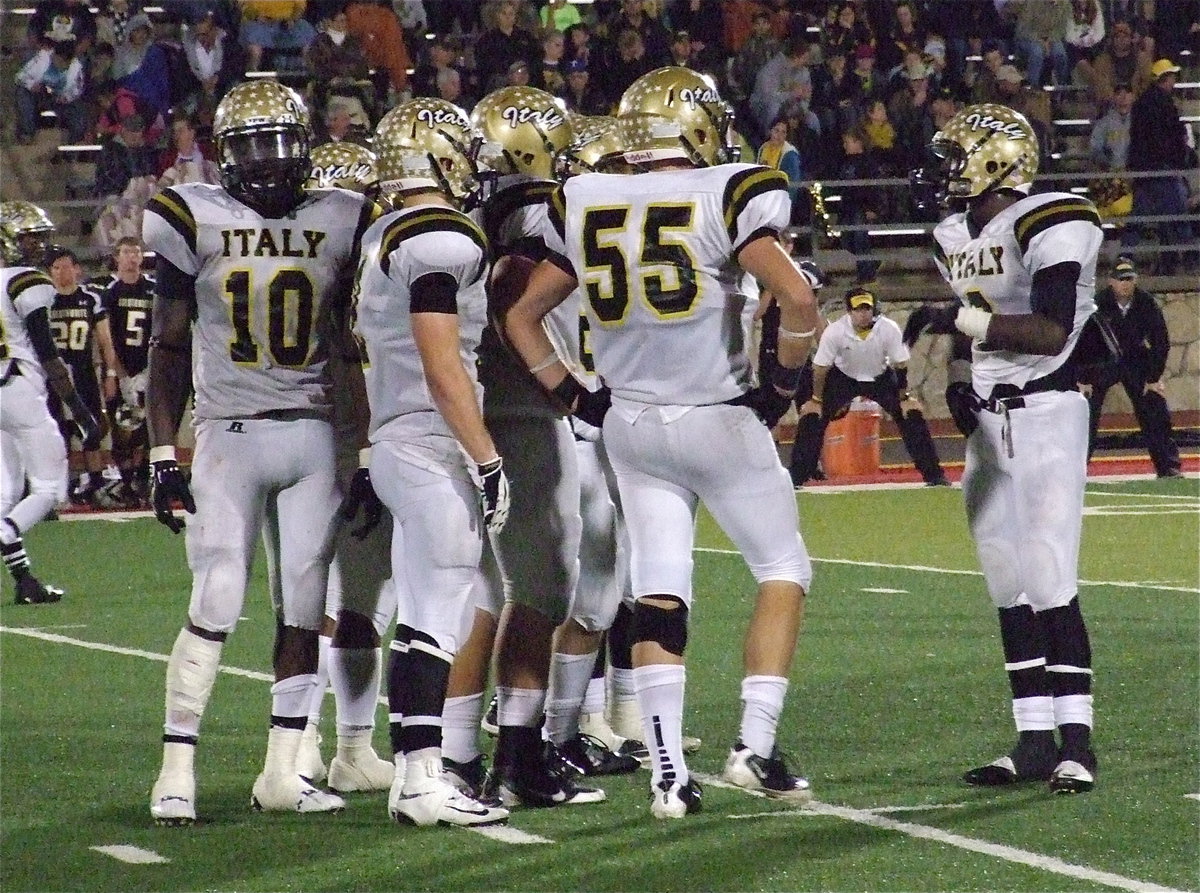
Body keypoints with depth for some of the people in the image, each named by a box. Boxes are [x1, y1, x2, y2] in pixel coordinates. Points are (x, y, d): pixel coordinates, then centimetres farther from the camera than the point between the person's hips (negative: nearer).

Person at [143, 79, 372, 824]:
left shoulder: (340, 223, 6)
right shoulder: (196, 220, 1)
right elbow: (170, 347, 4)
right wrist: (163, 455, -2)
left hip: (316, 439, 2)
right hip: (229, 435, -2)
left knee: (305, 608, 2)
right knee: (216, 608, -9)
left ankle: (283, 773, 9)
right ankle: (176, 771, -4)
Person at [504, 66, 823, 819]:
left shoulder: (586, 208, 6)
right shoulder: (724, 198, -10)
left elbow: (521, 316, 11)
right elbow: (796, 296, -20)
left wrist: (575, 397, 15)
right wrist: (784, 383, -5)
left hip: (632, 426, 4)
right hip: (720, 420, -4)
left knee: (658, 591, 6)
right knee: (784, 570, 9)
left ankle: (669, 771, -1)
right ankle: (756, 744, -1)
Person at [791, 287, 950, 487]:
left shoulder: (889, 329, -27)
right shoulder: (835, 332, -29)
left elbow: (900, 365, -14)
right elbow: (821, 368, -16)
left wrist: (904, 397, -9)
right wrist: (816, 400, -11)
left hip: (880, 378, 1)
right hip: (843, 378, -1)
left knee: (911, 415, -9)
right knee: (812, 417, -13)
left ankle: (934, 475, 1)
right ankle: (796, 477, -3)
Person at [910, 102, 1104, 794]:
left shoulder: (1048, 224, -14)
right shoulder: (957, 237, 13)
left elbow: (1052, 333, -22)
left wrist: (965, 321, -21)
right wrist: (960, 392, 8)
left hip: (1048, 413, -9)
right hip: (990, 420, 9)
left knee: (1049, 581, -13)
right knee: (1008, 588, 8)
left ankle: (1077, 742, -12)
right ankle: (1035, 740, 12)